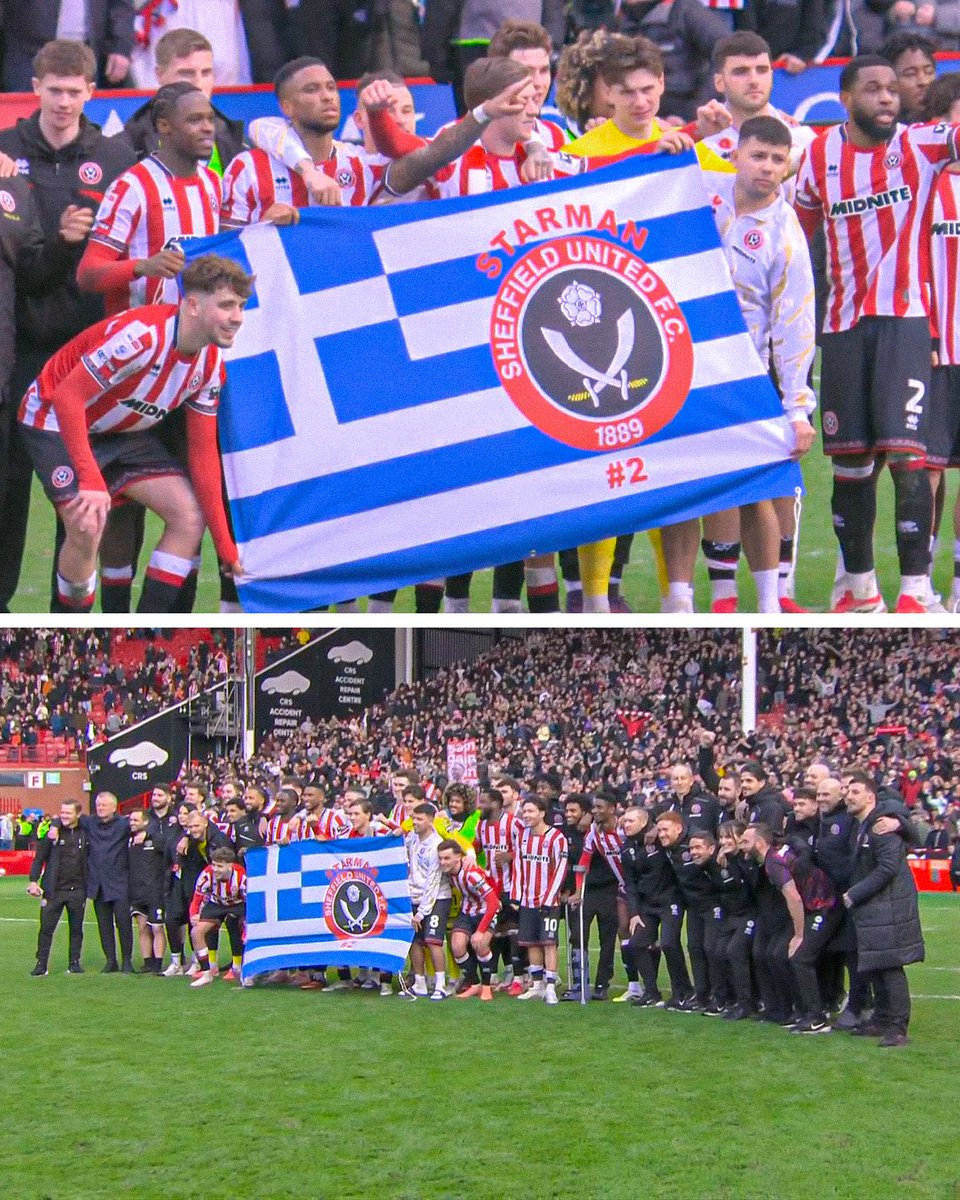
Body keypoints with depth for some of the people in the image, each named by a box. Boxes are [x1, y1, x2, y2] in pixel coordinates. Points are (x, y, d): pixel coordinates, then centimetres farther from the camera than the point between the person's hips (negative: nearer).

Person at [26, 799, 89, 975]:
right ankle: (41, 964, 3)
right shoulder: (54, 831, -2)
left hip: (77, 890, 1)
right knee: (46, 927, -2)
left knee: (76, 928, 8)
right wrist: (33, 880, -9)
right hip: (54, 888, -1)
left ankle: (74, 963, 16)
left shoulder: (85, 833, 2)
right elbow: (39, 858, -1)